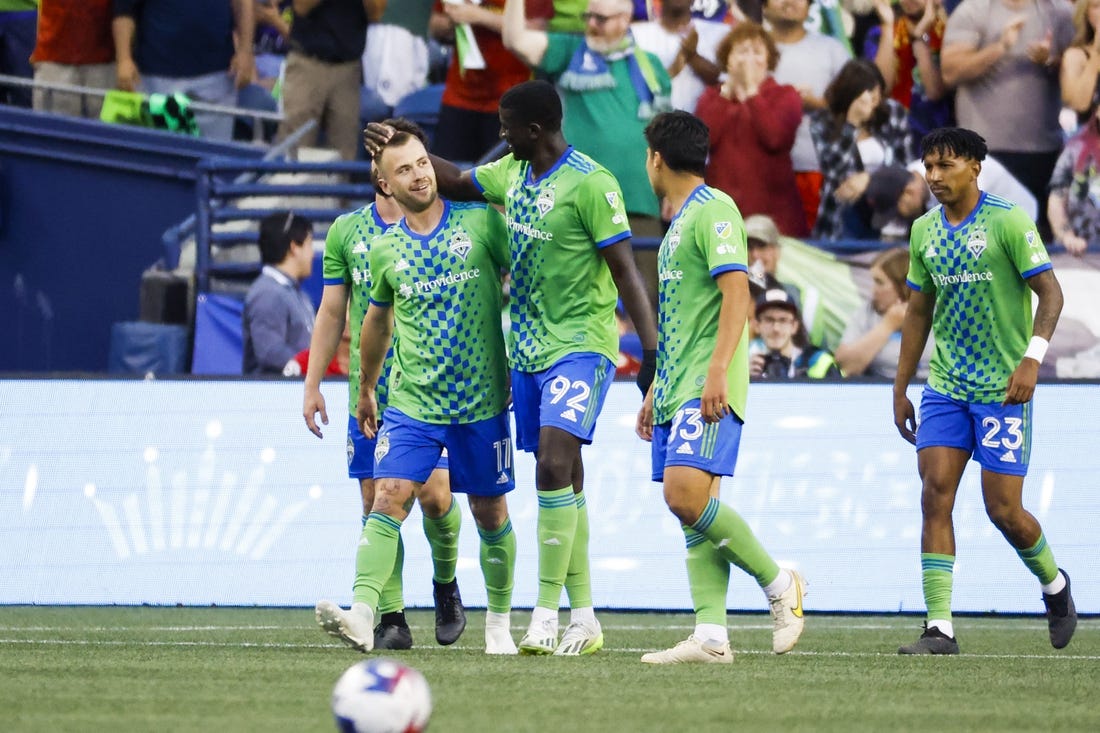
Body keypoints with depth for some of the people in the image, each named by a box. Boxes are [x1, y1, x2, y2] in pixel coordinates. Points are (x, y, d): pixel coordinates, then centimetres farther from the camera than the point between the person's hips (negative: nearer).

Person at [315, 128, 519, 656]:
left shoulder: (481, 223, -3)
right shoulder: (385, 249, 5)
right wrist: (366, 389, 29)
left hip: (483, 399, -1)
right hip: (411, 402, 1)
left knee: (490, 514, 7)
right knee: (389, 499, -15)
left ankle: (499, 622, 24)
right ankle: (362, 616, -26)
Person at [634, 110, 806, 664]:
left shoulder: (713, 210, -8)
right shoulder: (679, 222, 22)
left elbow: (736, 292, -18)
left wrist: (718, 371, -26)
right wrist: (658, 389, 27)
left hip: (708, 387, -10)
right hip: (678, 388, 10)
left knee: (686, 494, -21)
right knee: (691, 508, 1)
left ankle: (777, 583, -7)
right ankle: (711, 636, -4)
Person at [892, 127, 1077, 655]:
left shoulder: (1007, 222, -9)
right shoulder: (924, 232, 9)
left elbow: (1050, 293, -10)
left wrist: (1032, 358, -23)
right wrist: (901, 389, 16)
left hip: (1003, 388, -5)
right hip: (945, 387, 5)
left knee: (1002, 508, -4)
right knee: (935, 495, -10)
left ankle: (1055, 586, 26)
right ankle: (940, 627, -11)